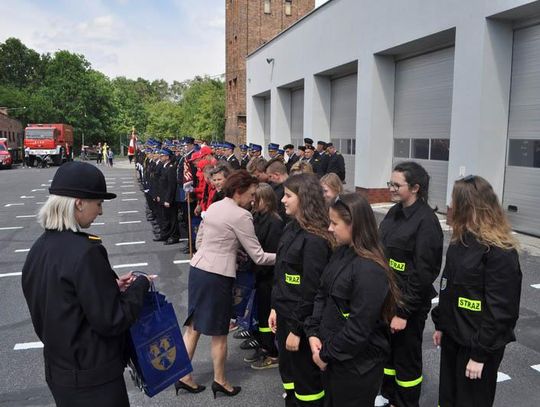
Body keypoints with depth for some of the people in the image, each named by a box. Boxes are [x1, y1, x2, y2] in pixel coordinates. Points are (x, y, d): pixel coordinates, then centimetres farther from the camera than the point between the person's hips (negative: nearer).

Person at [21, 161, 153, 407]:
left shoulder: (39, 248, -1)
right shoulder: (85, 251, -26)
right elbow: (111, 321, -22)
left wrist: (111, 286, 3)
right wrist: (140, 285, -9)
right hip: (94, 378, -7)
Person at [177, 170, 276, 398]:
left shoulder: (213, 207, 10)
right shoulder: (241, 215, -14)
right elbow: (258, 256, -11)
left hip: (197, 268, 8)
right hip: (217, 275, -8)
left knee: (194, 326, 16)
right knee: (219, 332, 8)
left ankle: (183, 375, 25)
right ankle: (220, 381, 24)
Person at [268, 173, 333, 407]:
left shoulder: (315, 239, -22)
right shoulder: (292, 228, 5)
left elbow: (311, 290, -22)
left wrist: (296, 329, -17)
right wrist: (275, 308, 11)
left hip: (301, 320, -8)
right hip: (285, 314, 8)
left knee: (306, 377, 10)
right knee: (288, 371, 22)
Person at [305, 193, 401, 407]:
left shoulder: (369, 270, -25)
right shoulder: (341, 253, 1)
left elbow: (359, 328, -24)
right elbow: (322, 295, 6)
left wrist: (326, 354, -14)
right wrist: (313, 333, -6)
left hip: (358, 364, -8)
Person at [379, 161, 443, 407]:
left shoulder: (426, 221, -19)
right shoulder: (395, 212, 5)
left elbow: (423, 274, -20)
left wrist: (404, 312, -18)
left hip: (409, 304, -7)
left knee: (406, 358, 11)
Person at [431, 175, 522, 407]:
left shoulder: (500, 252, -21)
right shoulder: (462, 240, 5)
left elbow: (500, 310, -21)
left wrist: (480, 353, -18)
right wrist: (440, 324, 14)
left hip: (478, 344, -7)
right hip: (452, 336, 8)